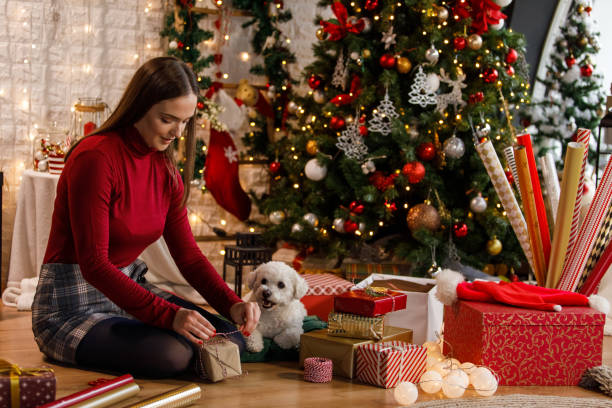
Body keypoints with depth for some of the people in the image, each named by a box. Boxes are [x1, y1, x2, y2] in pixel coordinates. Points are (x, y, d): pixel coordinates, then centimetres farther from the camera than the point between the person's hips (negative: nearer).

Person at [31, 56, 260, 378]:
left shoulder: (165, 169, 4)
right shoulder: (96, 158, -21)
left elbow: (188, 255, 4)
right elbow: (94, 264, -25)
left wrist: (232, 305, -13)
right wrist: (169, 315, -33)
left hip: (129, 289, 8)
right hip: (72, 306, -8)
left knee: (231, 339, -7)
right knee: (170, 354, -32)